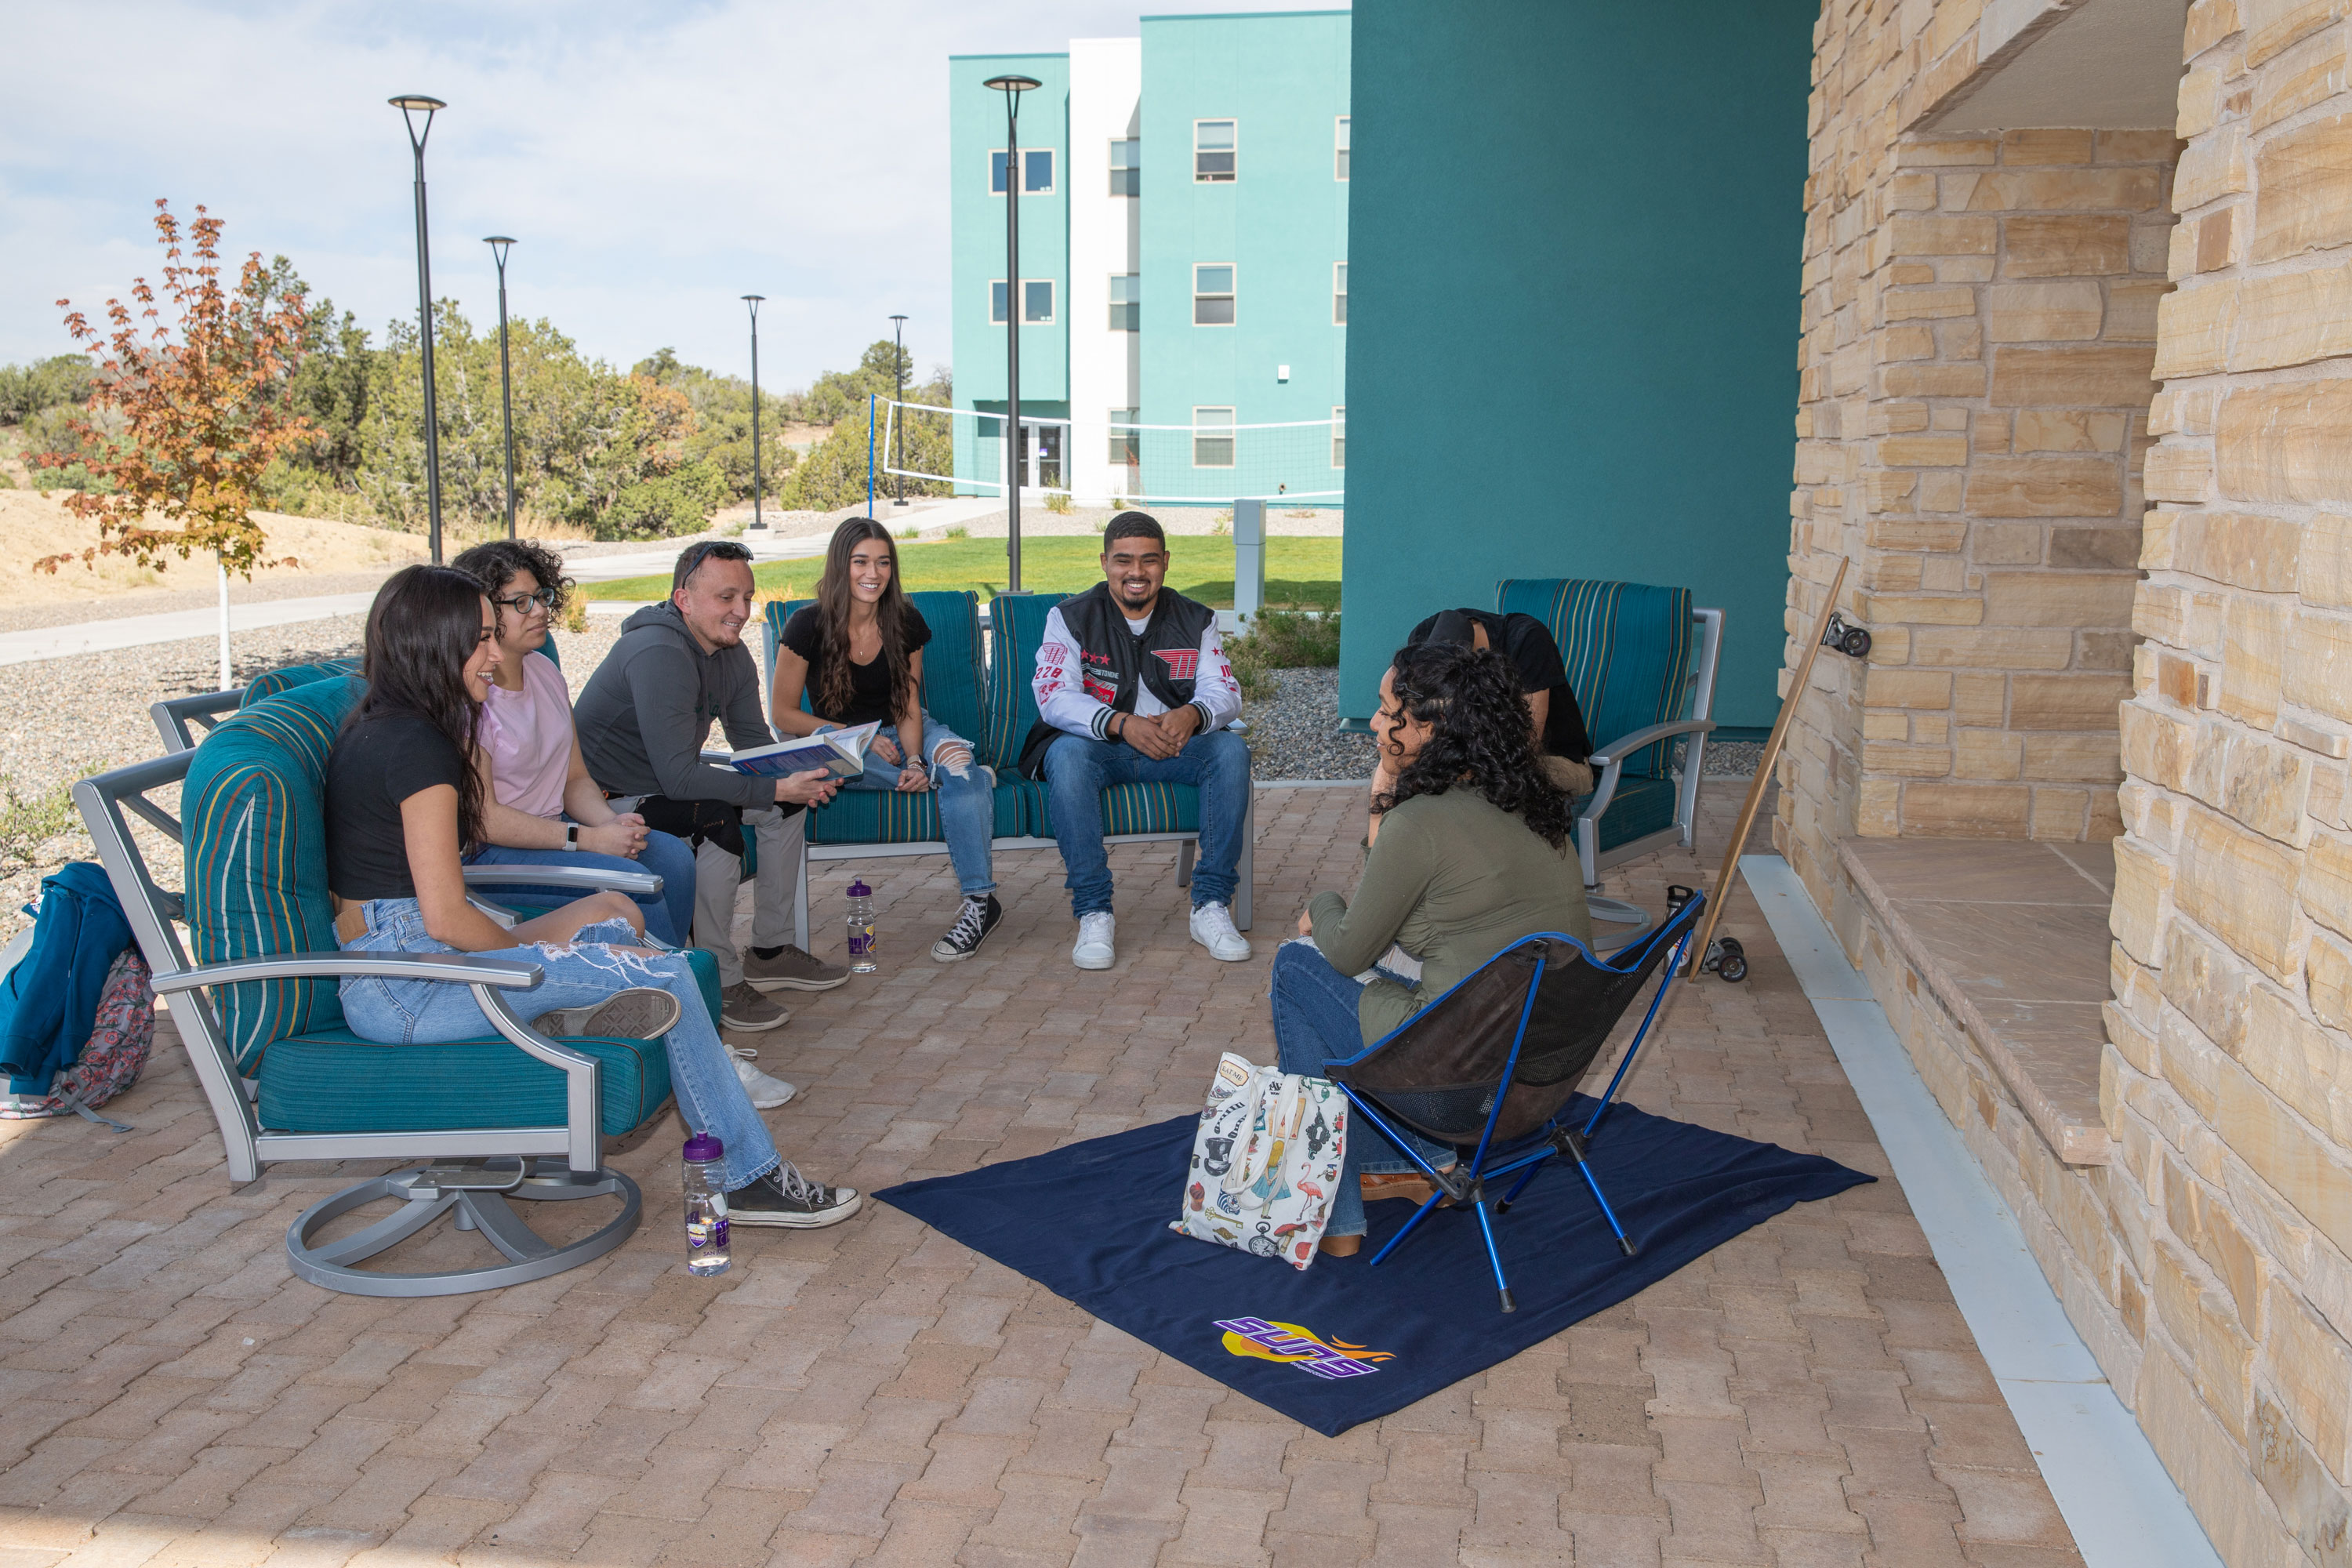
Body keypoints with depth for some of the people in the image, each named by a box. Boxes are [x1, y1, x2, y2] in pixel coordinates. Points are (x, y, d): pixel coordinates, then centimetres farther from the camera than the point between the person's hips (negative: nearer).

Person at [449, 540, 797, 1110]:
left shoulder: (543, 672, 10)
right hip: (485, 856, -8)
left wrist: (612, 821, -9)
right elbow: (482, 818, -20)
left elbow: (576, 778, 12)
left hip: (552, 829, 8)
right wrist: (587, 839, -21)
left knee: (672, 857, -13)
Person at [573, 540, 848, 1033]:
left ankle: (770, 951, 14)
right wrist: (776, 788, -34)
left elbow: (754, 742, 7)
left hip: (669, 784, 10)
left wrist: (797, 777, -15)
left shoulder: (733, 655, 2)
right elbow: (678, 775, -34)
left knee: (787, 802, 4)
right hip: (608, 802, -10)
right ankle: (719, 982, -19)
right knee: (717, 823, -33)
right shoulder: (659, 654, -29)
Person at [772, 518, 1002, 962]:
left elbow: (908, 708, -1)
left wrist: (914, 759, -23)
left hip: (904, 733, 2)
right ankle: (966, 773, -23)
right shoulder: (808, 626, -11)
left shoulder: (906, 622, -2)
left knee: (956, 756, -33)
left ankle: (979, 901, -34)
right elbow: (783, 715, -8)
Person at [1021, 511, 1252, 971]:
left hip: (1174, 747, 2)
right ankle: (1093, 913, -33)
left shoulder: (1195, 620, 7)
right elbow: (1053, 696, -15)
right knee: (1067, 753, -36)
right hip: (1097, 746, -2)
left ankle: (1211, 906, -23)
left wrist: (1193, 714, -30)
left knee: (1231, 750, -26)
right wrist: (1122, 724, -32)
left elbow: (1225, 692, -4)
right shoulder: (1071, 618, -1)